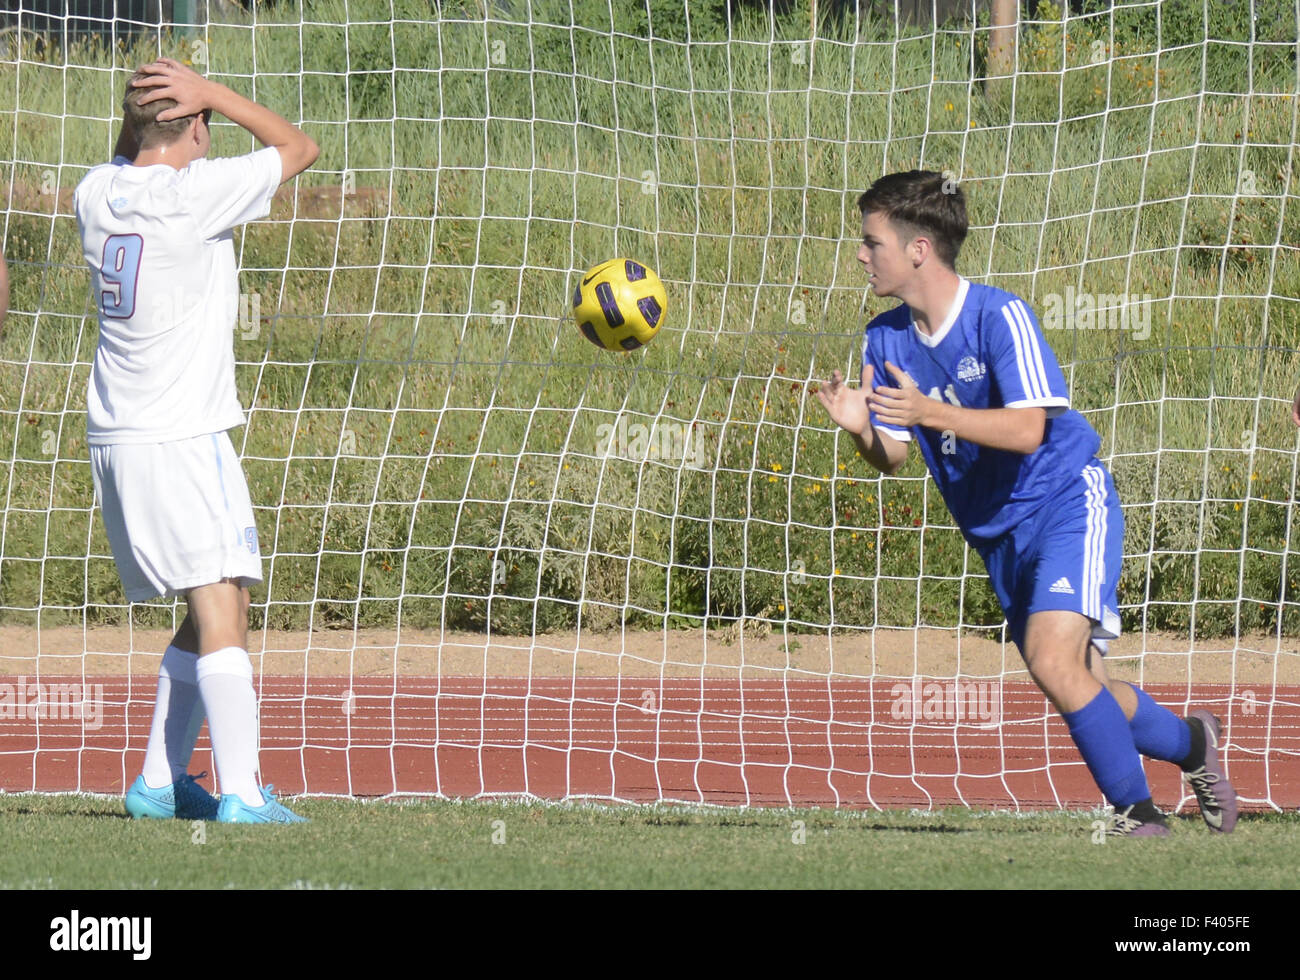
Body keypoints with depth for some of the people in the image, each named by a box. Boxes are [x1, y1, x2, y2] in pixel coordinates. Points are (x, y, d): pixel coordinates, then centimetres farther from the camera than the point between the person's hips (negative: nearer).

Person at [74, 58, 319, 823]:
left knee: (218, 611, 17)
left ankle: (161, 780, 17)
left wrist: (138, 112, 16)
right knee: (221, 611, -13)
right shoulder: (196, 193, -13)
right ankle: (241, 794, -23)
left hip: (114, 440, 8)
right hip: (181, 439, -8)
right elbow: (299, 148, -2)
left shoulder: (97, 194, 7)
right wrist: (207, 93, -2)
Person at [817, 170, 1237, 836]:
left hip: (1065, 501, -7)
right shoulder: (885, 339, -1)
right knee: (1081, 692, 10)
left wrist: (928, 412, -37)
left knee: (1052, 659, -26)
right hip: (994, 530, 7)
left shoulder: (1000, 317, -19)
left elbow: (1027, 430, -27)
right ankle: (1190, 743, 37)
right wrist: (861, 429, -22)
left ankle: (1136, 814, -12)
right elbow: (893, 458, 1)